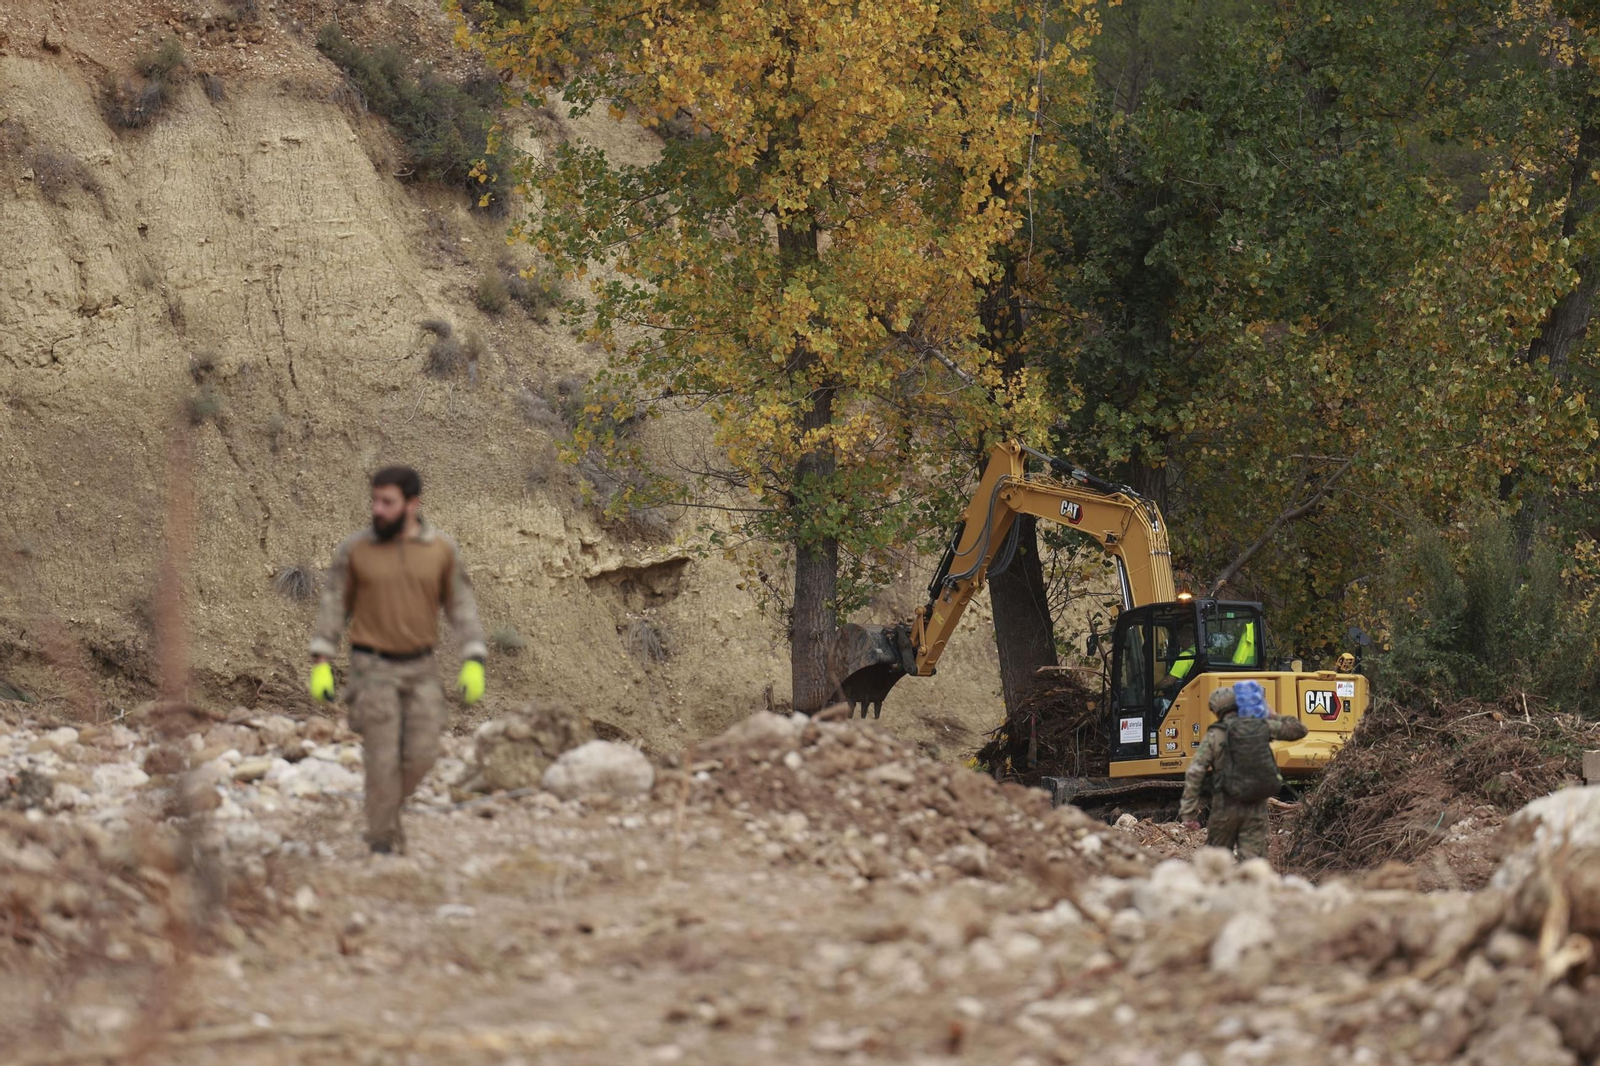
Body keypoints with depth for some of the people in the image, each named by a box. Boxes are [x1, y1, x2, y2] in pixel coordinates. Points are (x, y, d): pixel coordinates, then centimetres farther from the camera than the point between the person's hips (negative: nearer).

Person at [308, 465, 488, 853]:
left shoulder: (442, 550, -5)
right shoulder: (355, 550, -8)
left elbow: (462, 608, -1)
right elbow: (334, 606, -2)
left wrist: (474, 663, -10)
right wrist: (320, 665, -8)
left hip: (420, 668, 2)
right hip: (373, 668, -2)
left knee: (420, 753, 0)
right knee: (384, 757, -5)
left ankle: (387, 806, 29)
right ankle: (383, 841, 7)